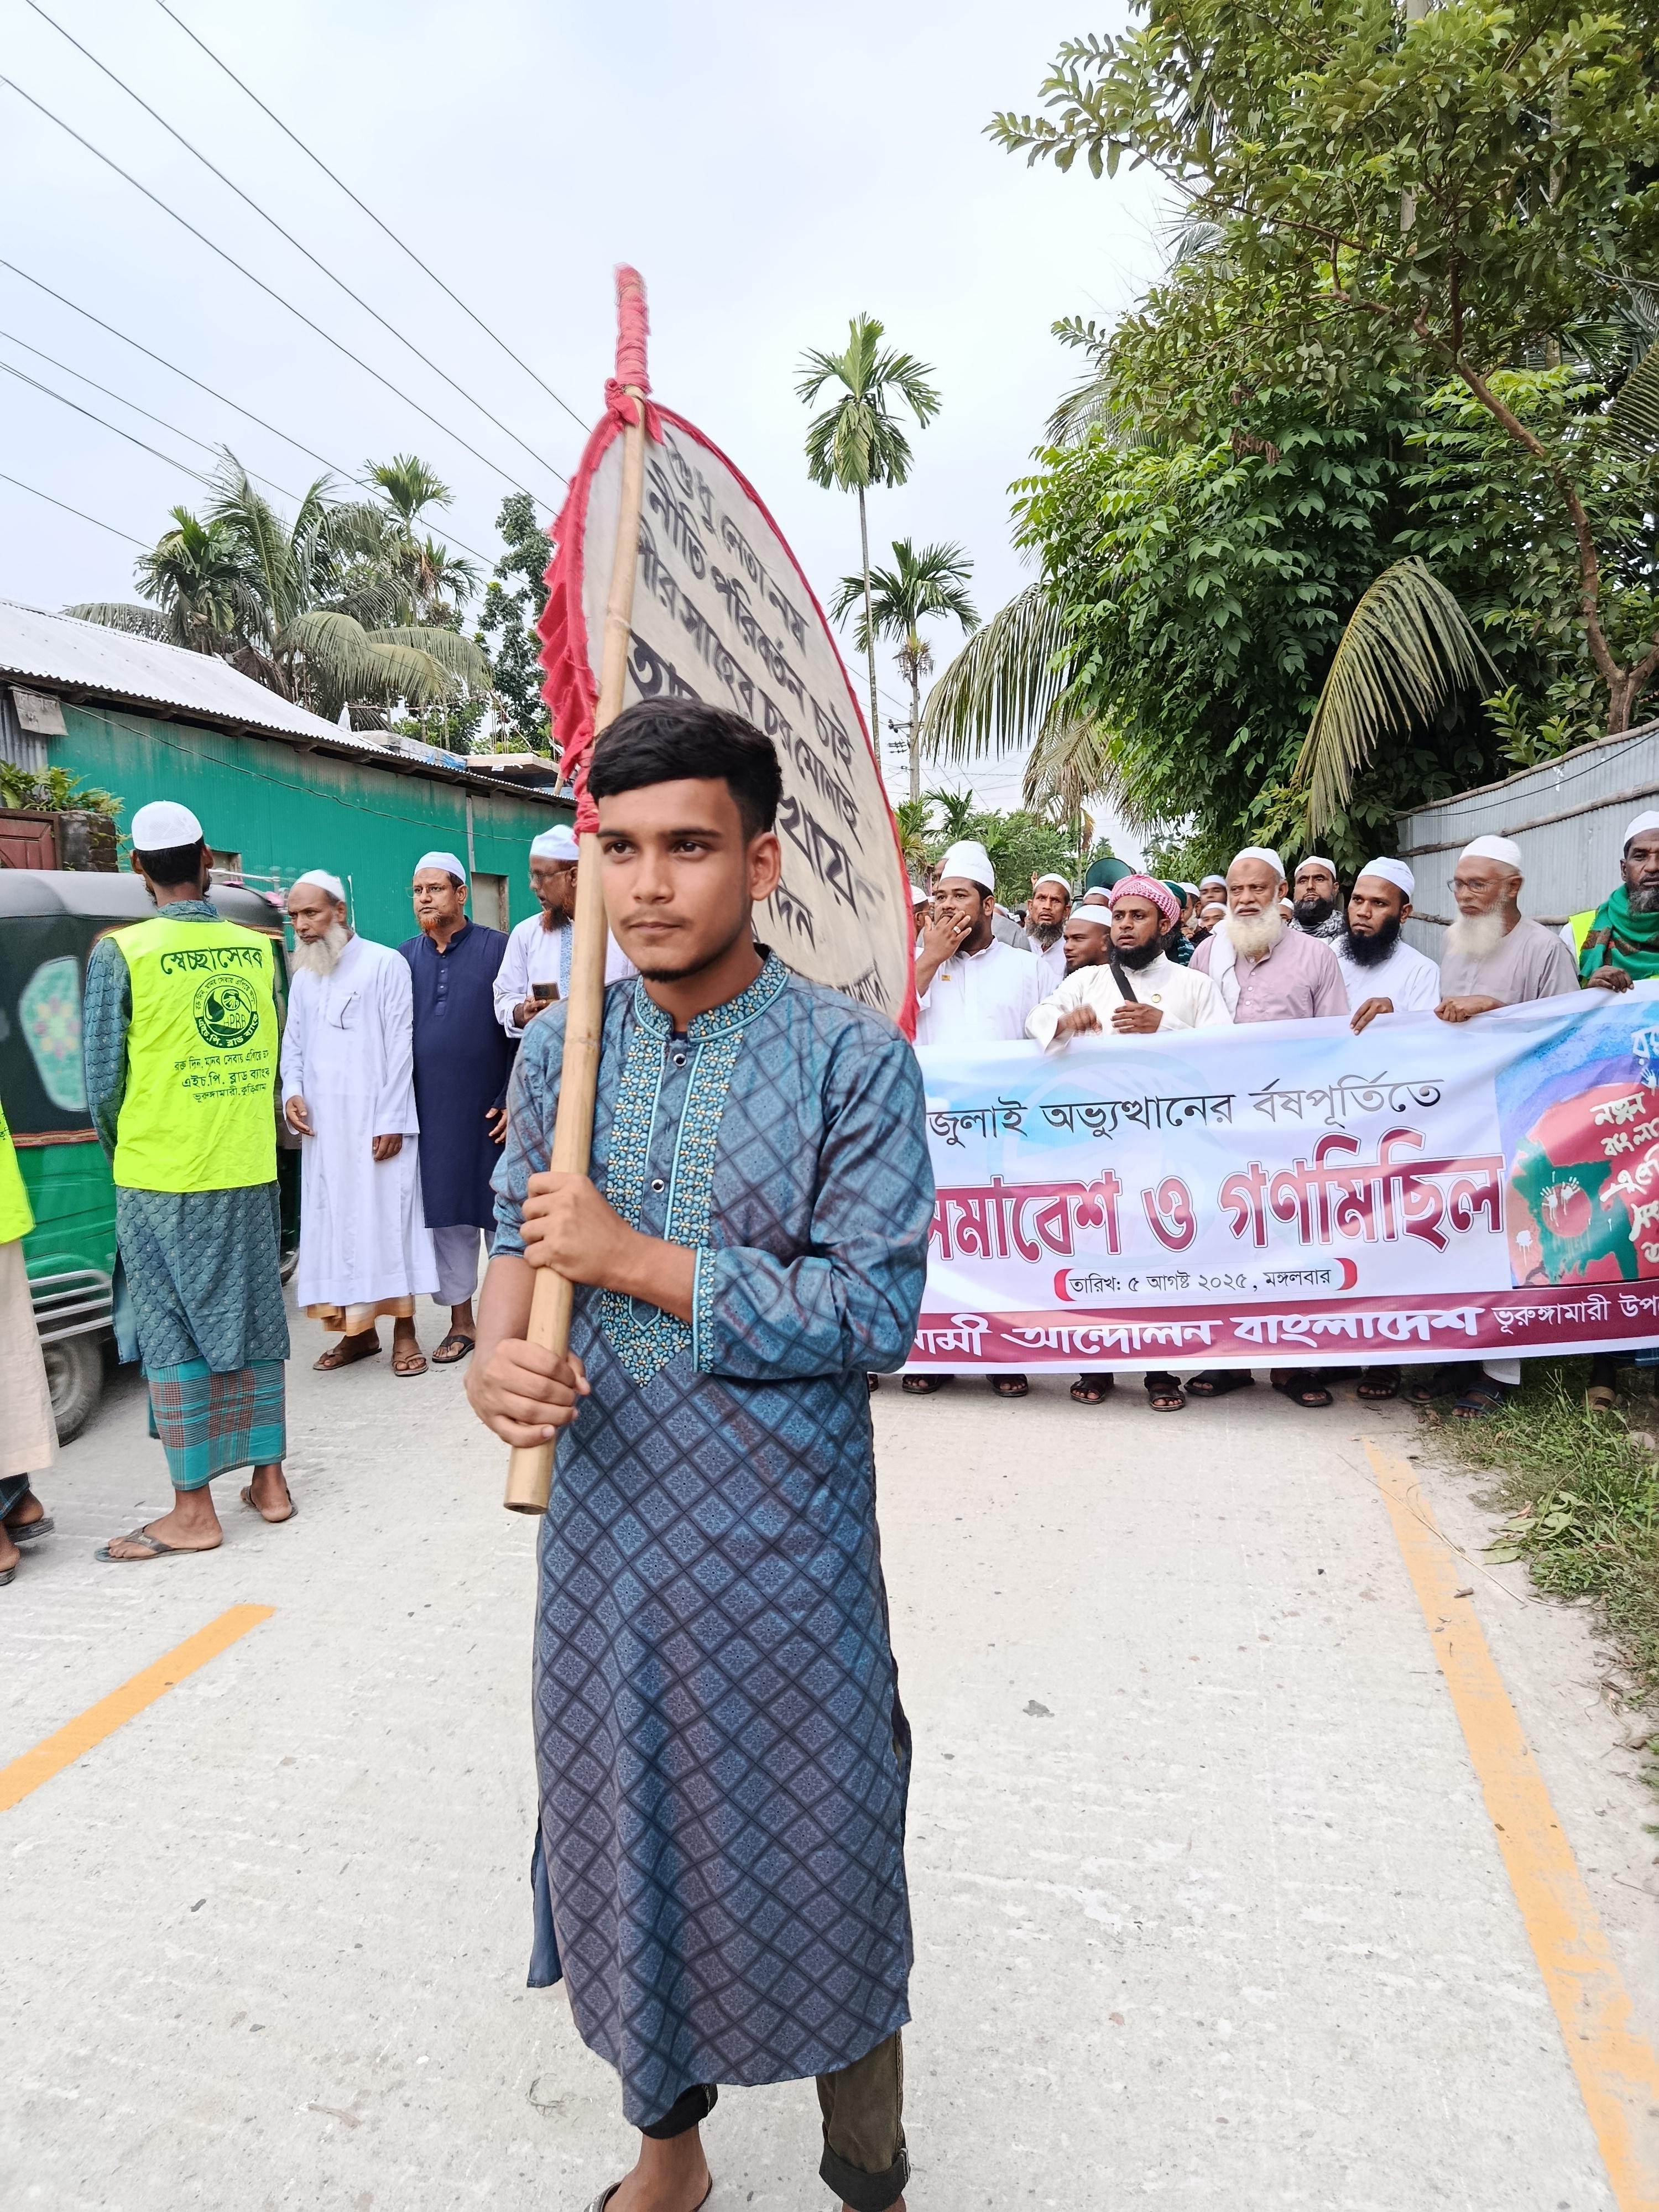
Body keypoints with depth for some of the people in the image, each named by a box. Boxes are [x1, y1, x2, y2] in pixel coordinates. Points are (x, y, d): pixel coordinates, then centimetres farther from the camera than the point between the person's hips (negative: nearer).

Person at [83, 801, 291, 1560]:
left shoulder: (122, 952, -9)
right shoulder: (258, 948, 3)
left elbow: (103, 1078, -6)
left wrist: (123, 1152, 11)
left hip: (161, 1180, -4)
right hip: (249, 1172, 4)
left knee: (171, 1338, 4)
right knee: (253, 1325, 13)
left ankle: (194, 1511, 10)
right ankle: (268, 1481, 22)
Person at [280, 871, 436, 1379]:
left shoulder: (385, 964, -4)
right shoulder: (303, 976, 14)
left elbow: (400, 1046, -8)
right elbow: (293, 1043, 20)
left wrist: (391, 1120, -12)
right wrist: (292, 1092, 0)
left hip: (375, 1121, -6)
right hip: (322, 1125, 6)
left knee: (387, 1217, -2)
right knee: (335, 1222, 6)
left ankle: (403, 1331, 6)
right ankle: (358, 1330, 15)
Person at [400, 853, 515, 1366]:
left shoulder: (497, 948, -2)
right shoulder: (405, 957, 10)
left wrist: (513, 1100, -10)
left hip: (489, 1111, -4)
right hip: (429, 1113, 4)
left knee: (502, 1212, 3)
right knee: (445, 1214, 9)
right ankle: (461, 1320, 20)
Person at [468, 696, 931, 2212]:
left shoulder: (854, 1059, -12)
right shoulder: (560, 1049, 3)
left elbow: (875, 1312, -17)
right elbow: (521, 1239, 7)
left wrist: (631, 1258, -19)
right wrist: (497, 1347, -15)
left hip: (788, 1541, -4)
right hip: (603, 1523, 4)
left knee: (819, 1858, 14)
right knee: (624, 1834, 21)